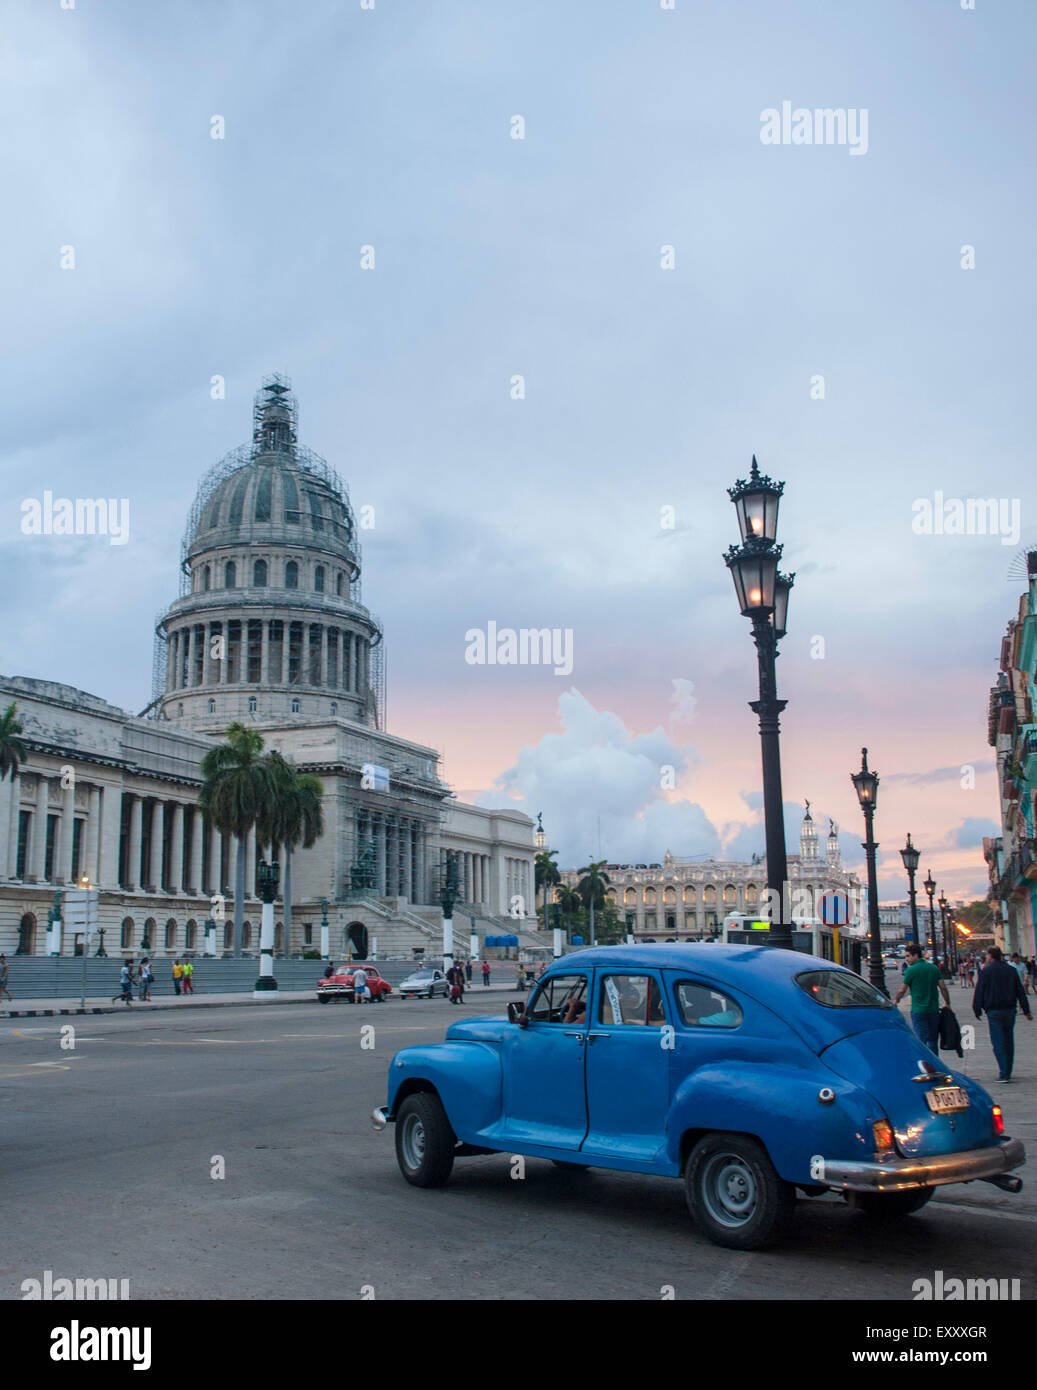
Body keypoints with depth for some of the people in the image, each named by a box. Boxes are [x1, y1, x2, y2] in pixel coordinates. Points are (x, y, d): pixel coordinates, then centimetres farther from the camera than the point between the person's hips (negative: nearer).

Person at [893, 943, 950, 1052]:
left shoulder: (911, 970, -9)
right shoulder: (934, 968, 6)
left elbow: (902, 990, -6)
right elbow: (943, 987, 4)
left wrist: (896, 1001, 12)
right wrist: (948, 1004, 14)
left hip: (918, 1010, -5)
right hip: (934, 1010, 5)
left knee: (921, 1040, -3)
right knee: (933, 1039, 15)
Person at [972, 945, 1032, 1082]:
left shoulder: (986, 971, -7)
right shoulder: (1011, 970, 7)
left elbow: (979, 993, -7)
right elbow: (1020, 992, 10)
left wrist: (977, 1010, 2)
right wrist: (1026, 1011, 14)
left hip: (994, 1011, -5)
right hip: (1010, 1010, 5)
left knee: (998, 1043, -3)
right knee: (1009, 1041, 14)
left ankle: (1004, 1074, -11)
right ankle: (1007, 1073, 20)